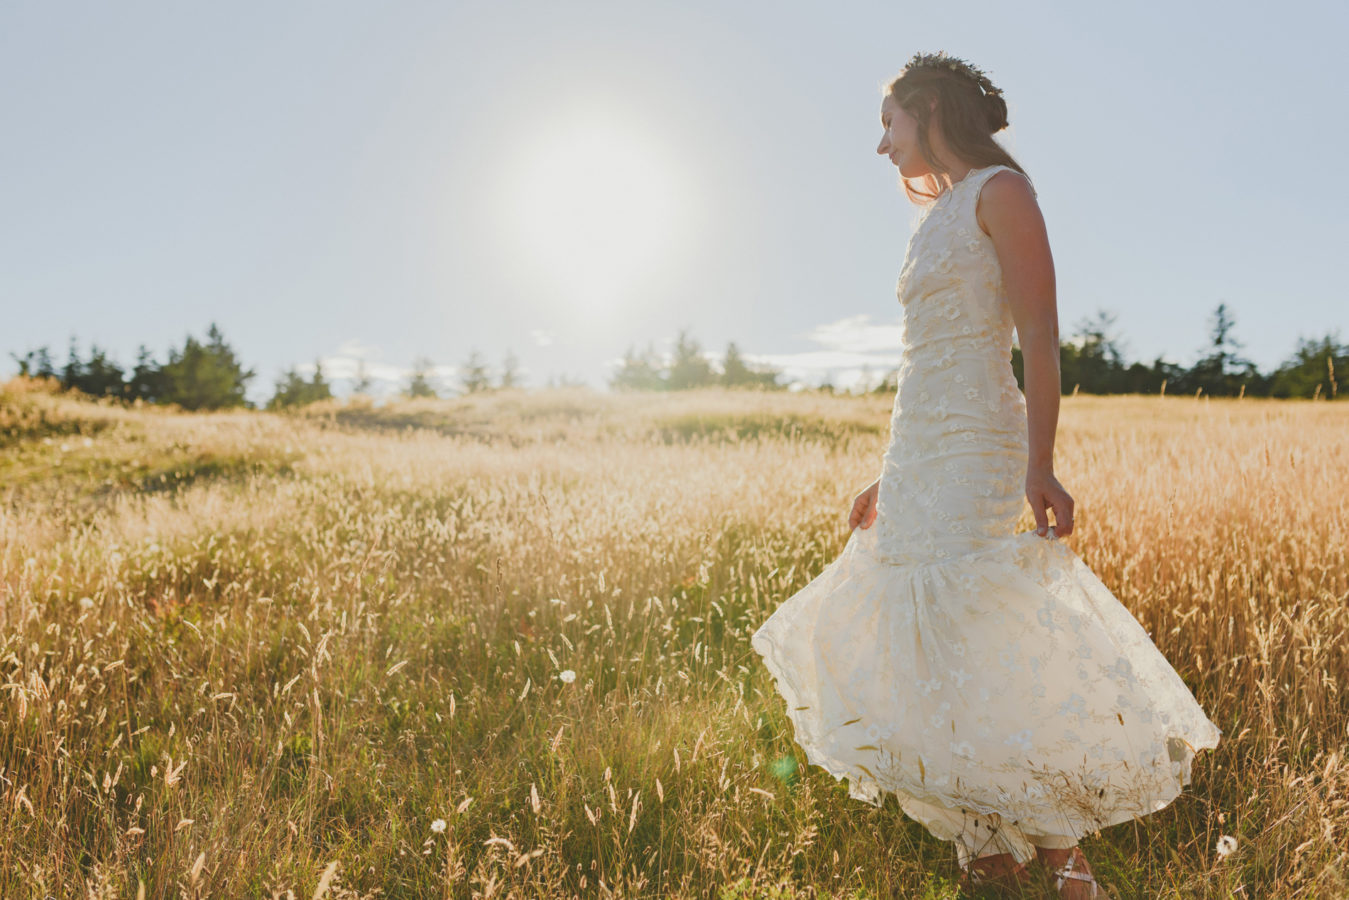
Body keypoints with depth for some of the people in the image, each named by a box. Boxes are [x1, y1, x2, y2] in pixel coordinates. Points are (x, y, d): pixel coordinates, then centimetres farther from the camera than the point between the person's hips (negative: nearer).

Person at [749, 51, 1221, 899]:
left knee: (969, 649, -13)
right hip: (920, 456, 9)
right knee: (924, 641, 8)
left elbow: (1041, 337, -12)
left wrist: (1040, 465, -22)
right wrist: (890, 478, 22)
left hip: (973, 453, -9)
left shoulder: (998, 190, -3)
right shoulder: (940, 218, 21)